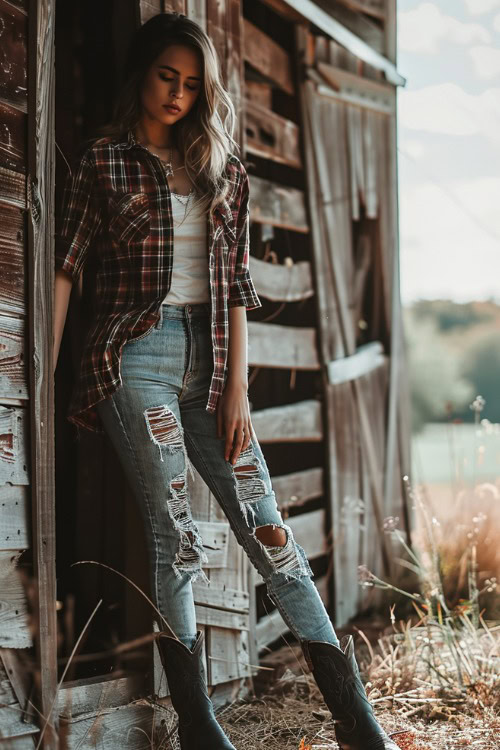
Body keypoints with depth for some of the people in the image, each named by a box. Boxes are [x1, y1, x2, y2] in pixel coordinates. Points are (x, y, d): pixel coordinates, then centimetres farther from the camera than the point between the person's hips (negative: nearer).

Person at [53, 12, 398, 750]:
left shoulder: (222, 168, 14)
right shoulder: (106, 160, 5)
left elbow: (235, 284, 9)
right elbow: (65, 267, 2)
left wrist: (237, 389, 2)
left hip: (208, 357, 3)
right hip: (135, 354, -3)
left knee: (266, 527, 0)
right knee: (175, 536, -5)